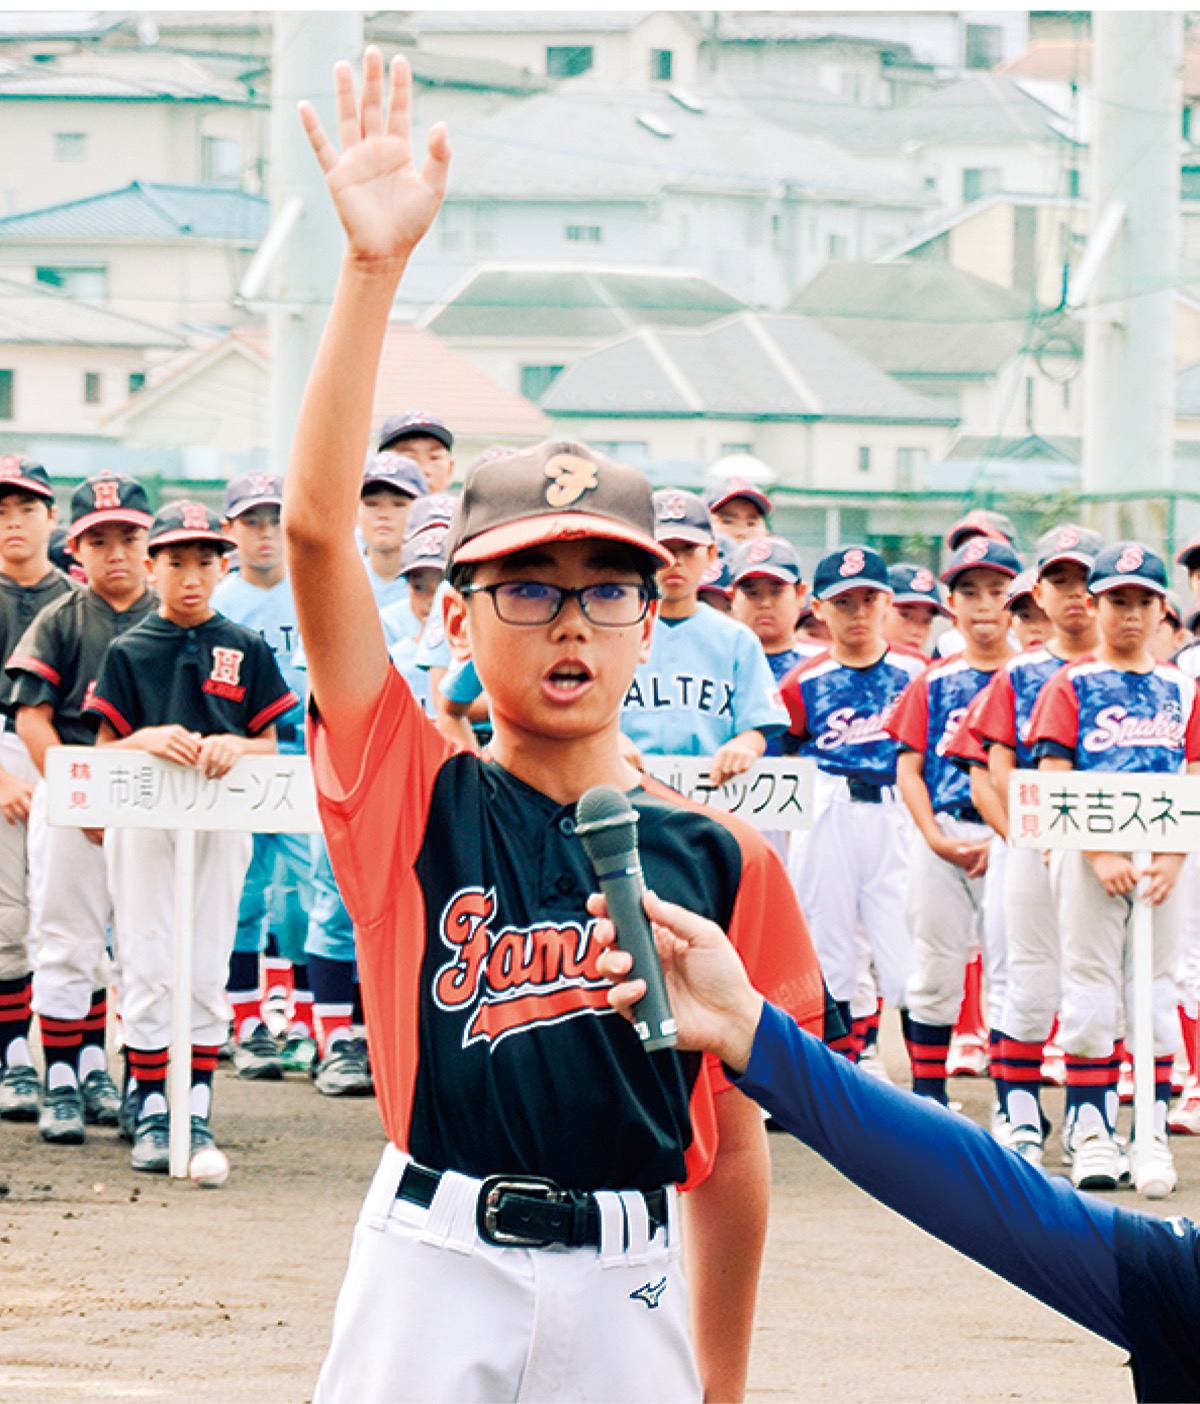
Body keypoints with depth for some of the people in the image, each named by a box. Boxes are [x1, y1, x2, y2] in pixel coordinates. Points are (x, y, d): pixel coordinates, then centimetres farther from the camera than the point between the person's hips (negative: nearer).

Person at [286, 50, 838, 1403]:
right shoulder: (416, 801, -1)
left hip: (624, 1292, 1)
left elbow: (732, 1146, 9)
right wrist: (372, 267, -19)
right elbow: (317, 527, -12)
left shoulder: (717, 860, 3)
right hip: (433, 1272, -1)